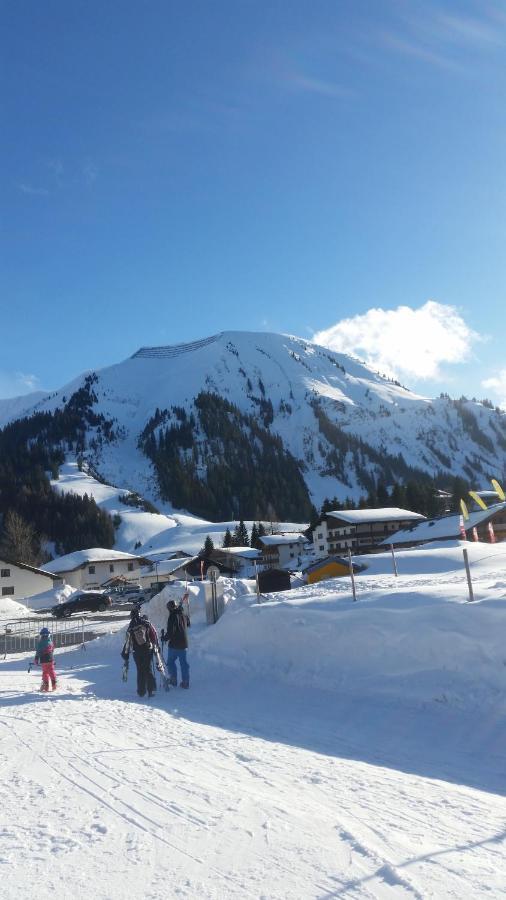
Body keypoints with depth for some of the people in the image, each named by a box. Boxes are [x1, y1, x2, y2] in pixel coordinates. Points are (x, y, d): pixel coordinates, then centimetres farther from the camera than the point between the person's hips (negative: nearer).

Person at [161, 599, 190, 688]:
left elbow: (170, 632, -22)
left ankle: (173, 679, 9)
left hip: (174, 644, -6)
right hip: (184, 644, 6)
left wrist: (164, 638, -4)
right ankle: (185, 682, 12)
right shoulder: (184, 614, 2)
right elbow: (188, 624, 22)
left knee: (170, 661, 12)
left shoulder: (172, 617, -18)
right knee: (184, 662, 12)